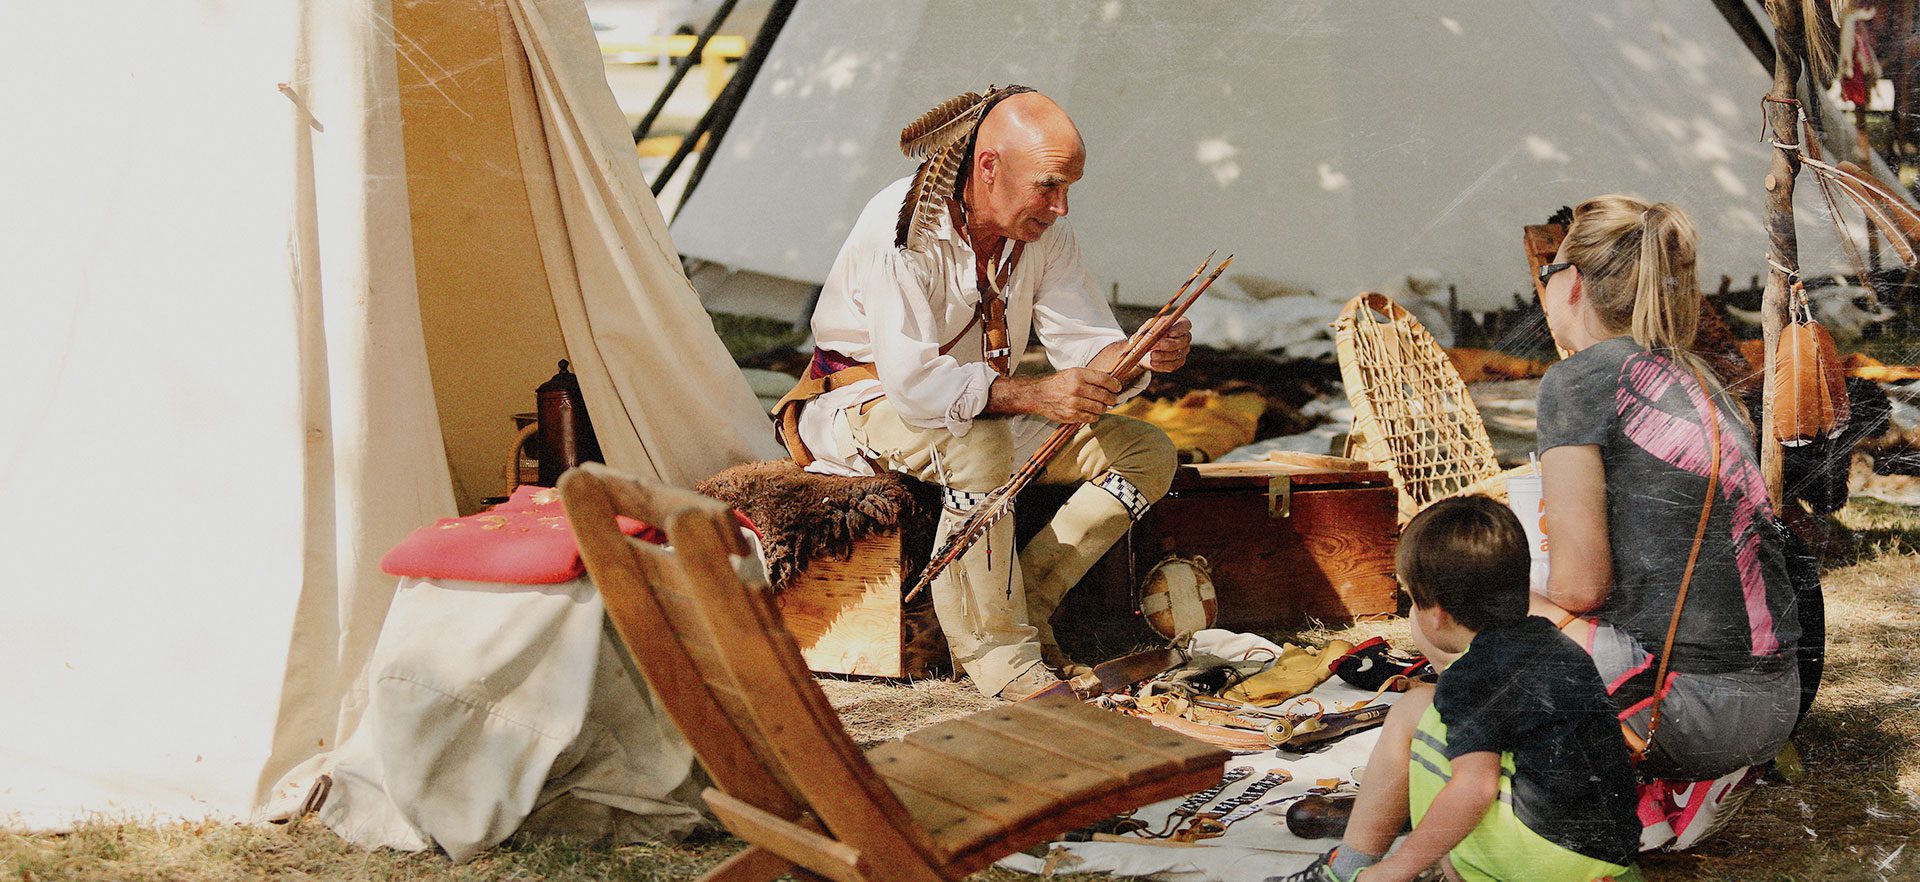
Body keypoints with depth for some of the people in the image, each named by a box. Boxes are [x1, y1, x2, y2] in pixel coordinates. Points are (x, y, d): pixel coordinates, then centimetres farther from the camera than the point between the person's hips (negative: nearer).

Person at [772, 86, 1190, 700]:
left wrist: (1143, 353, -31)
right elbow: (913, 381, -35)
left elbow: (1087, 348, -8)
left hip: (988, 410, 7)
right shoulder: (902, 228, -27)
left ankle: (1024, 607, -13)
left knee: (1147, 451, -8)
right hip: (869, 402, -7)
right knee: (978, 441, -40)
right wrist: (1035, 396, -42)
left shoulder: (1045, 231, -5)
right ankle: (1002, 657, -28)